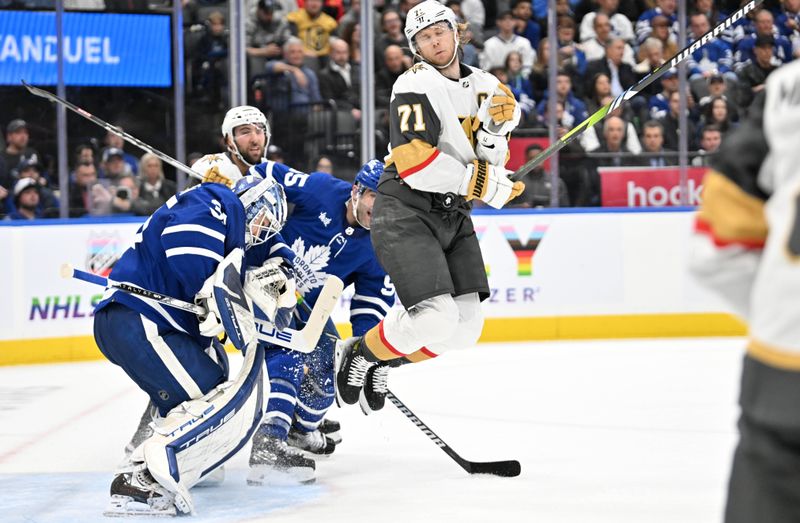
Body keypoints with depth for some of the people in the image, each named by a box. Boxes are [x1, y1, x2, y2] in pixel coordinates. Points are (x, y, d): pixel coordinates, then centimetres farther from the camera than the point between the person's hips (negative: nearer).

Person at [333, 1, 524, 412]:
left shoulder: (485, 87, 11)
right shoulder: (415, 86, -12)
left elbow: (490, 164, 7)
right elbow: (415, 164, -22)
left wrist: (497, 127, -13)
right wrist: (481, 184, -20)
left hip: (454, 216, 7)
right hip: (406, 214, -7)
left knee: (465, 327, 0)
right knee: (435, 317, -20)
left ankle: (383, 362, 22)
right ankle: (358, 355, 6)